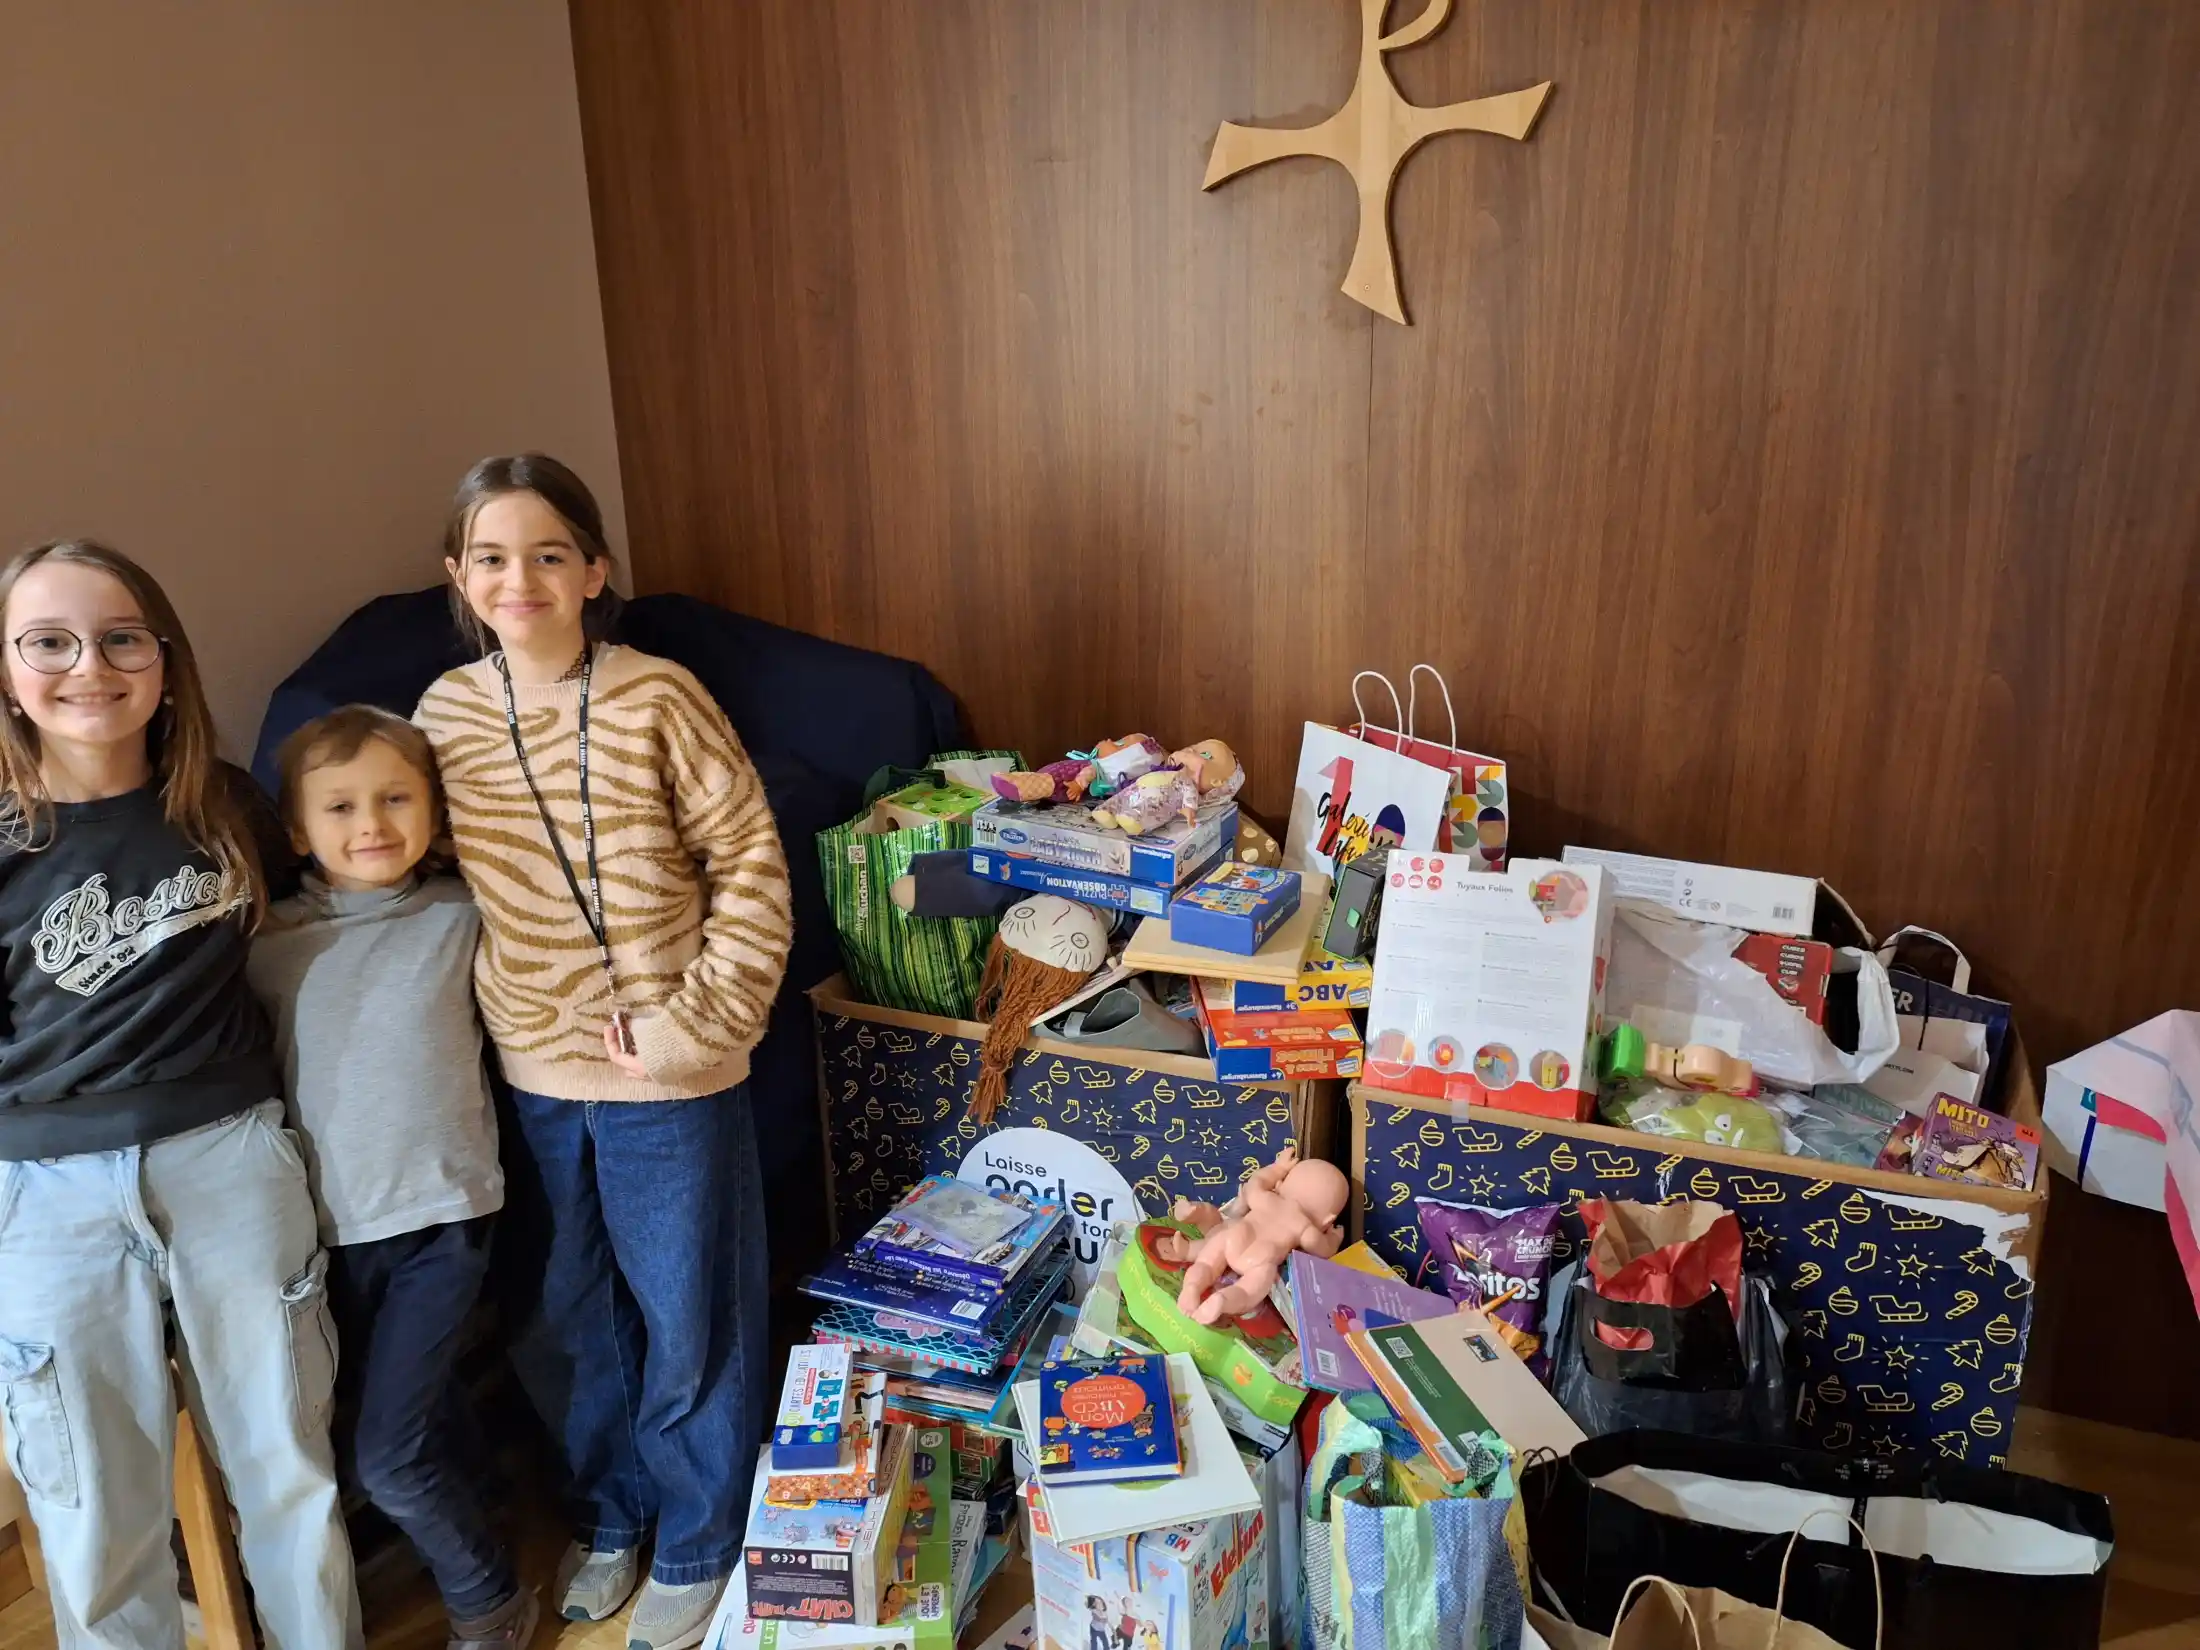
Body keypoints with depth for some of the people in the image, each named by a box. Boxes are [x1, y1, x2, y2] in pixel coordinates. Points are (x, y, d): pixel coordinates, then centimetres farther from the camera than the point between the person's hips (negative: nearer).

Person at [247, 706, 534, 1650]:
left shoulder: (461, 919, -5)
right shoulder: (269, 947, -2)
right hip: (329, 1222, 3)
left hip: (441, 1214, -3)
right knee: (417, 1430, 16)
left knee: (389, 1457, -4)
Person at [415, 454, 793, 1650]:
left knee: (688, 1325, 12)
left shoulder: (657, 699, -15)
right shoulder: (444, 714, -1)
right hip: (530, 1075, 4)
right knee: (574, 1321, 21)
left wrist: (702, 1018, -16)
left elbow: (750, 861, -12)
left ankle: (697, 1550, 35)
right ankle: (608, 1517, 45)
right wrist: (494, 1013, 3)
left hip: (667, 1078, -4)